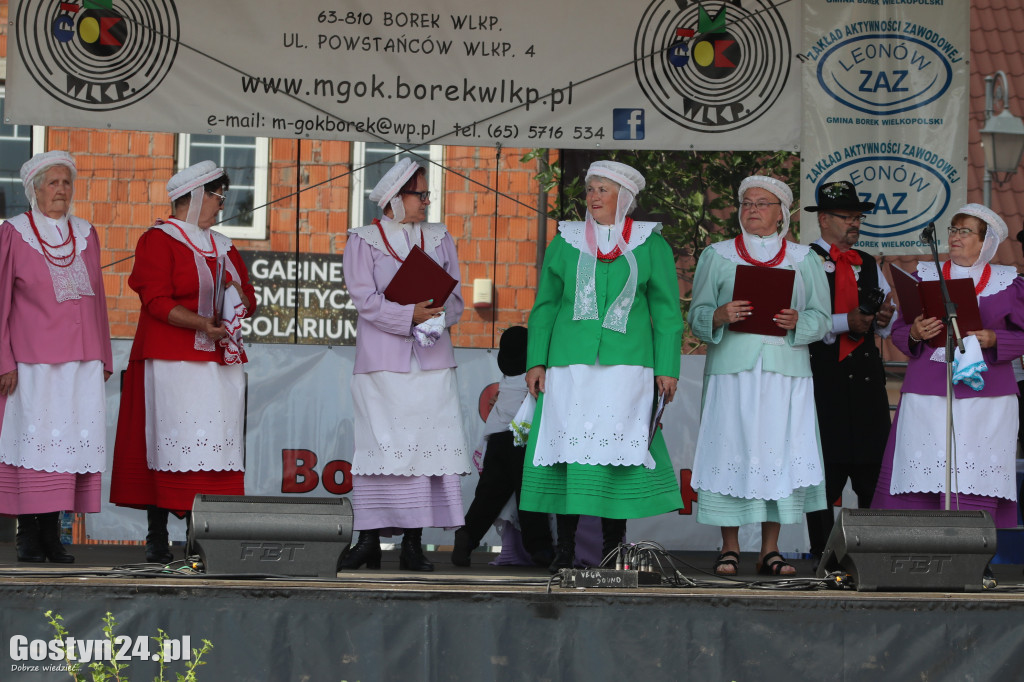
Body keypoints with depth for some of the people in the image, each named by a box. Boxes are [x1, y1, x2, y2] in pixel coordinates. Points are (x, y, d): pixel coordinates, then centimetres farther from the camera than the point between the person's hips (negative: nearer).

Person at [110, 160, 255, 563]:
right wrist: (201, 323, -24)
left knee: (216, 446, -1)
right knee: (173, 444, -9)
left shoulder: (222, 247, 20)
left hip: (221, 363, 7)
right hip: (173, 361, -6)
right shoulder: (158, 241, -1)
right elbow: (157, 302, -11)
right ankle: (157, 539, -4)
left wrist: (237, 297, -3)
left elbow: (248, 299, 21)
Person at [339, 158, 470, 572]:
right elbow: (365, 299, -7)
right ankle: (370, 540, -2)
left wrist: (437, 315, -12)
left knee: (428, 443, -4)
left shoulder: (439, 238, 15)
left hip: (431, 362, 3)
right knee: (379, 443, -6)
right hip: (383, 363, -3)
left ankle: (413, 543, -1)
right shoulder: (363, 242, 4)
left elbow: (455, 297, 10)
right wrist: (410, 315, -20)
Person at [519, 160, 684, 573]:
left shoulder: (651, 245, 8)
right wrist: (536, 361, 6)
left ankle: (613, 547, 2)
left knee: (618, 447, -5)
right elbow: (545, 305, 15)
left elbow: (666, 312, 8)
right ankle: (565, 546, 1)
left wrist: (667, 368, 1)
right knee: (568, 444, -4)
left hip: (625, 365, -1)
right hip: (570, 363, 1)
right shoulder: (566, 242, 13)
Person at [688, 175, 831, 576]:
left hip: (785, 370, 1)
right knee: (731, 450, -6)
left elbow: (821, 318, 10)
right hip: (732, 367, -1)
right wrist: (721, 316, -14)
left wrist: (797, 322, -12)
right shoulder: (716, 256, 11)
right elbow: (697, 315, 7)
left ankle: (770, 550, 2)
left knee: (780, 450, -4)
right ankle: (730, 548, 1)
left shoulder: (804, 260, 13)